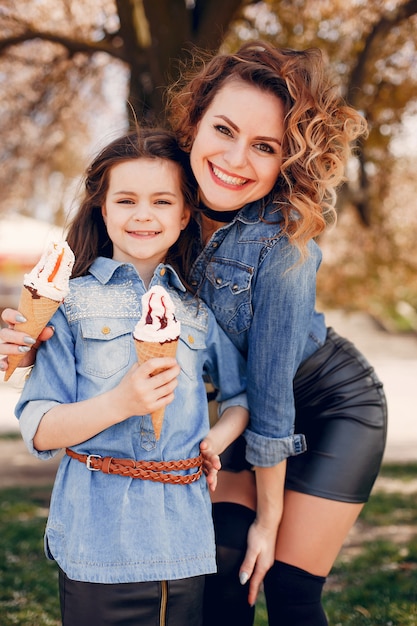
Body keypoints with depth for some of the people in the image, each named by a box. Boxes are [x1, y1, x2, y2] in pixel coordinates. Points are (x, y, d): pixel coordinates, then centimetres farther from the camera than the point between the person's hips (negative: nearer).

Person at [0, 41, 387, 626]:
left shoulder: (281, 240, -32)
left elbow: (272, 387, -26)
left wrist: (268, 519, -17)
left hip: (335, 408, -5)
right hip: (245, 406, 5)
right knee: (223, 568, -1)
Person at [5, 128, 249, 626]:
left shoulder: (199, 311, 9)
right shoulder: (73, 302, 0)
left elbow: (243, 392, 23)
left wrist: (218, 438, 3)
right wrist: (119, 404, -21)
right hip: (97, 542, -2)